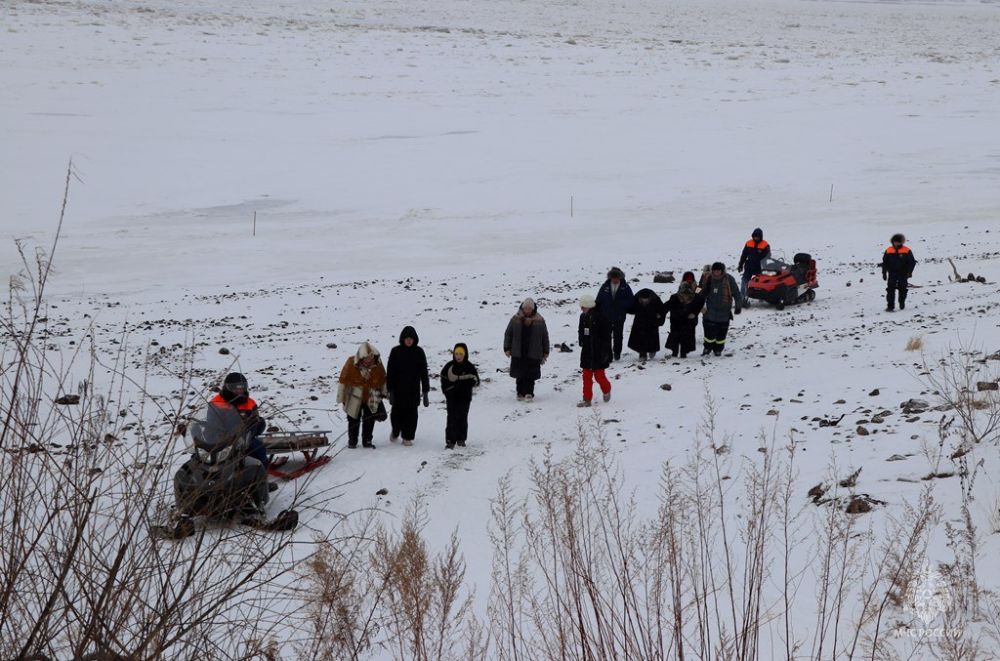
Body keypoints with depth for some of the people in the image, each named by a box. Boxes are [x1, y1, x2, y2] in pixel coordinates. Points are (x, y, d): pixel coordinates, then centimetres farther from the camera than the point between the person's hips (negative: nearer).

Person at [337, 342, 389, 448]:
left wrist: (384, 393, 13)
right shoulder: (351, 363, -18)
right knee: (354, 420, 8)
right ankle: (352, 441, 22)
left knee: (369, 420, 10)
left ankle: (367, 440, 23)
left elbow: (383, 379, 6)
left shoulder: (378, 363, -10)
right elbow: (343, 380, -10)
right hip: (355, 397, -2)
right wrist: (341, 397, -7)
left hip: (371, 398, 2)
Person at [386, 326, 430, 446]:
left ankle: (408, 437, 11)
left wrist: (425, 390, 3)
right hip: (398, 389, -1)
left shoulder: (419, 352, 2)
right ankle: (395, 432, 28)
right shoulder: (396, 351, -1)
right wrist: (390, 390, -7)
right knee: (397, 412, 2)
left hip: (413, 389, 1)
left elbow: (424, 372, 6)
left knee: (412, 413, 1)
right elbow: (390, 372, -1)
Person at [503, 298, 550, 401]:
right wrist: (507, 348, 3)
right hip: (518, 353, 1)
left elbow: (545, 337, 7)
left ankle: (529, 393, 3)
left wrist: (545, 352, 7)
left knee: (530, 375, -3)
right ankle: (520, 393, 13)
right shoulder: (515, 319, 2)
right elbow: (508, 334, 8)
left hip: (533, 354, -1)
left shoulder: (539, 320, 1)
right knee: (520, 374, 5)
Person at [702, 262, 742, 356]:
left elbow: (736, 293, -4)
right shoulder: (710, 279, 3)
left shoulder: (729, 279, -8)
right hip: (711, 311, 2)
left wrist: (738, 306, -8)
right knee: (709, 330, -2)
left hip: (724, 311, -2)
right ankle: (708, 348, 13)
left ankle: (718, 349, 18)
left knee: (722, 331, 4)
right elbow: (704, 292, 16)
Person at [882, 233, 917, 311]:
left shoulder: (907, 251, -5)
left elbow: (912, 262, -1)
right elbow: (884, 263, 5)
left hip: (903, 275, -1)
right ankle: (890, 306, -7)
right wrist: (884, 273, 1)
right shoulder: (888, 251, -1)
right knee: (890, 290, -7)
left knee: (902, 289, 9)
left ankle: (902, 304, 28)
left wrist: (909, 272, -10)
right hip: (892, 274, 1)